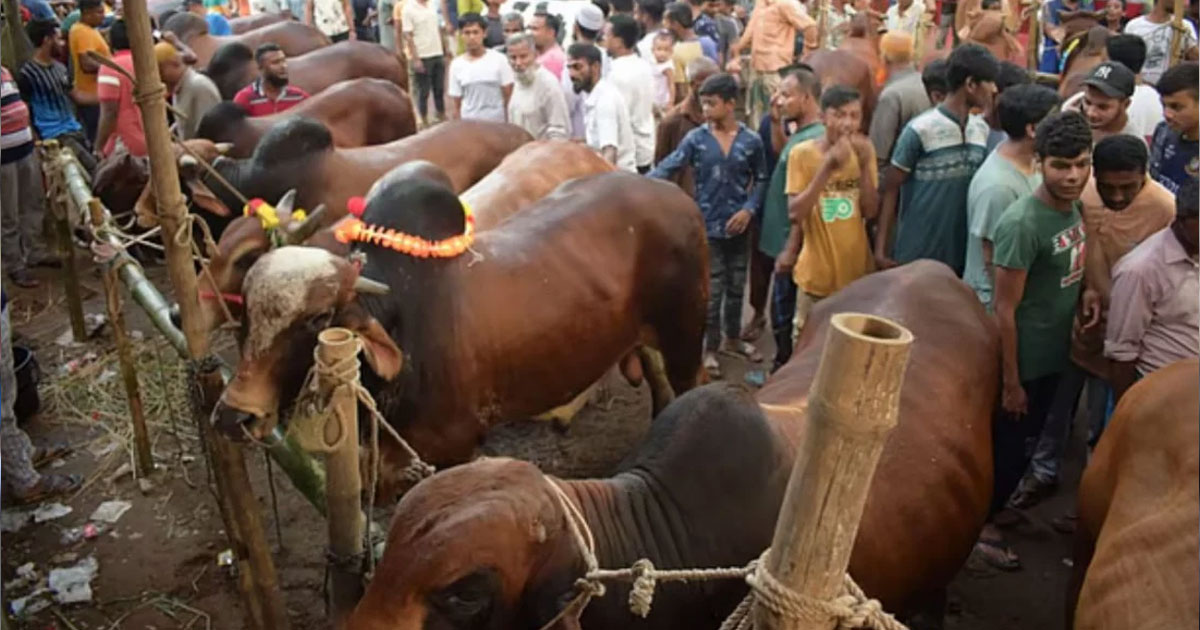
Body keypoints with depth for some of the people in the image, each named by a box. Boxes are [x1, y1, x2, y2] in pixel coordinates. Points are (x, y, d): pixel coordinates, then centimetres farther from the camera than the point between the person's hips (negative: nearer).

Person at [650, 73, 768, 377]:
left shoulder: (751, 141, -3)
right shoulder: (695, 138, -7)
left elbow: (761, 179, 7)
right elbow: (667, 167, -14)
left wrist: (749, 209, -8)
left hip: (737, 225, 2)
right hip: (708, 225, -2)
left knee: (736, 286, 16)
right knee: (712, 290, 3)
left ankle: (732, 338, 36)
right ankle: (710, 348, 18)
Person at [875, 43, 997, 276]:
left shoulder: (982, 130, 5)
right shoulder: (920, 130, -13)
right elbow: (891, 189, -8)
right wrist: (881, 247, -12)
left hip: (964, 253, 6)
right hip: (918, 255, -6)